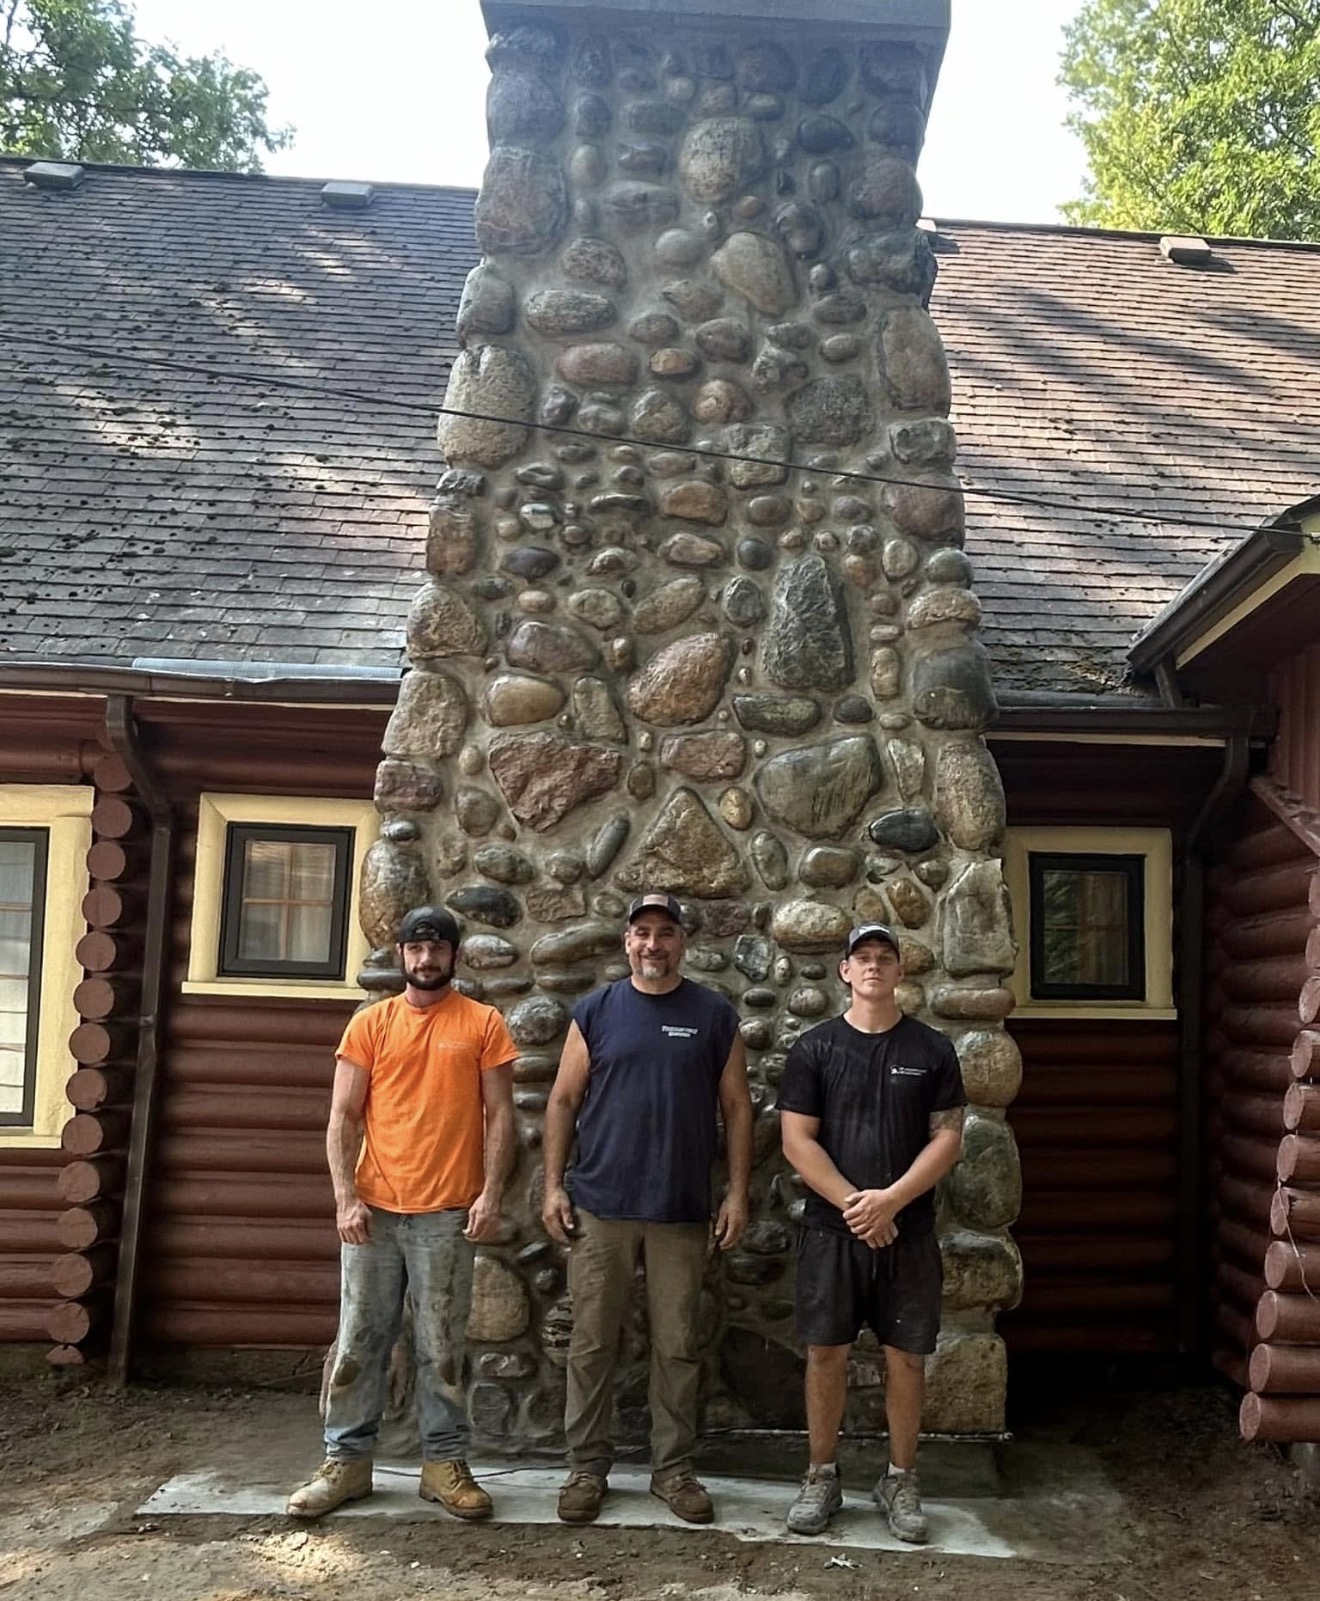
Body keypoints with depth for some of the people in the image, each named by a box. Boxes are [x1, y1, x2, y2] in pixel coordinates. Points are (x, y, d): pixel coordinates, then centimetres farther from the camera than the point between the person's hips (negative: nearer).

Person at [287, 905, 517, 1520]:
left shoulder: (482, 1024, 3)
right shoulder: (369, 1024, 5)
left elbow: (499, 1115, 1)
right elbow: (343, 1117, 3)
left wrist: (491, 1193, -9)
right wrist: (345, 1197, -6)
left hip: (448, 1214, -1)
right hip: (372, 1209, 1)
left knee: (440, 1347, 6)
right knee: (358, 1341, 7)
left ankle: (444, 1462, 17)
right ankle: (346, 1460, 19)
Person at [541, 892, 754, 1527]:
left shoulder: (714, 1015, 3)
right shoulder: (595, 1011, 4)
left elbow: (736, 1106, 5)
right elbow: (564, 1100, 5)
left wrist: (738, 1192, -1)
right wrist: (553, 1185, -1)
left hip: (682, 1212, 0)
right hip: (599, 1208, 0)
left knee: (677, 1346, 8)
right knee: (592, 1342, 7)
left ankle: (673, 1468, 21)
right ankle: (587, 1467, 19)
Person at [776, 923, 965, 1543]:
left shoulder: (931, 1049, 3)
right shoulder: (814, 1047, 1)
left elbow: (948, 1137, -1)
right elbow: (797, 1140, -4)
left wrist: (891, 1199, -13)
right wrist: (853, 1204, -13)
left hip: (908, 1230, 1)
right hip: (830, 1229, 0)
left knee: (905, 1356, 6)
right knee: (826, 1352, 5)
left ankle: (901, 1481, 21)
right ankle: (821, 1478, 19)